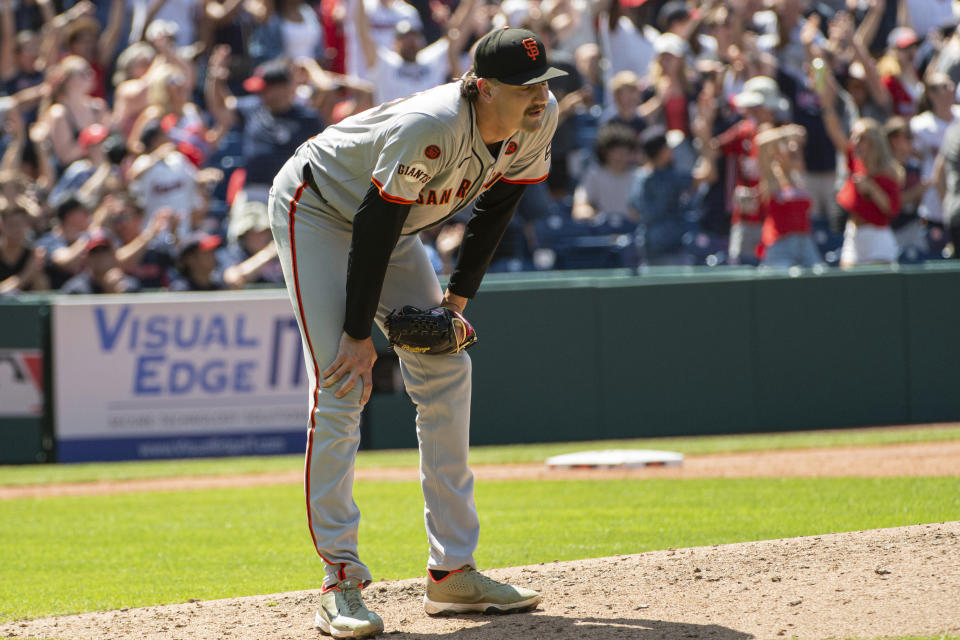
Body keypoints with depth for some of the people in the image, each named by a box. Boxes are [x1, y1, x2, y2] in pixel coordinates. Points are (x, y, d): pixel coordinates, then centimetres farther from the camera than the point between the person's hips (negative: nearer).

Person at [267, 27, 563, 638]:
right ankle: (341, 582, -16)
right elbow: (373, 228, -31)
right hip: (315, 208, -8)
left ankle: (453, 571, 10)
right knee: (340, 389, -17)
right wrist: (359, 334, -26)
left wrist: (458, 298, -4)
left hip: (391, 225, 8)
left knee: (447, 375, 4)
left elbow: (495, 208, -1)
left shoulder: (539, 118, -17)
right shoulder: (429, 129, -38)